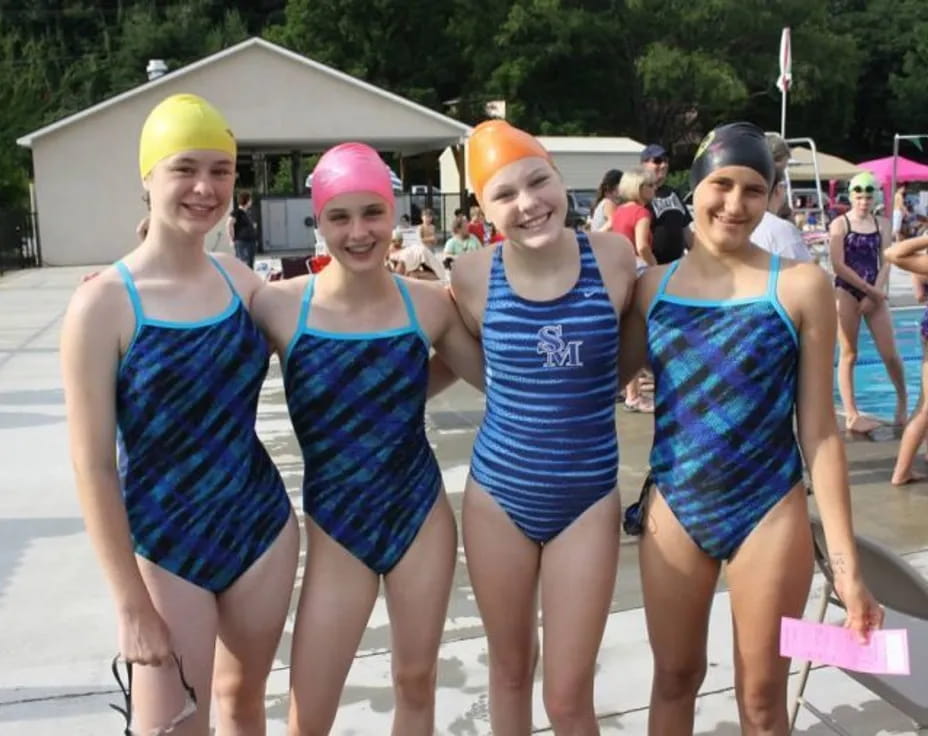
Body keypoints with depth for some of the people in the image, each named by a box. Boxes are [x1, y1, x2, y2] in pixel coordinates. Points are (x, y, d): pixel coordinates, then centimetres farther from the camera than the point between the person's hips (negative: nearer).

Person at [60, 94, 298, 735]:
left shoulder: (241, 279, -2)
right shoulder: (104, 303, -15)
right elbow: (93, 467, -13)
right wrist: (132, 605, -12)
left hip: (265, 526, 4)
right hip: (165, 550, -4)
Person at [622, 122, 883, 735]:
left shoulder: (802, 285, -8)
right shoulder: (652, 285, 1)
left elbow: (819, 427, -7)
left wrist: (846, 560, -7)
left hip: (769, 515, -2)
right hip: (672, 510, 3)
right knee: (675, 679, 18)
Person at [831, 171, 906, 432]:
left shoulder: (882, 224, 8)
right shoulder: (840, 224, -4)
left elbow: (885, 262, 3)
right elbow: (838, 265, -11)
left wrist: (876, 292, -11)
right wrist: (868, 290, -11)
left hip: (874, 293, 3)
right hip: (847, 292, -3)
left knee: (890, 354, 1)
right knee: (848, 354, 0)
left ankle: (903, 399, 26)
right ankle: (852, 415, 5)